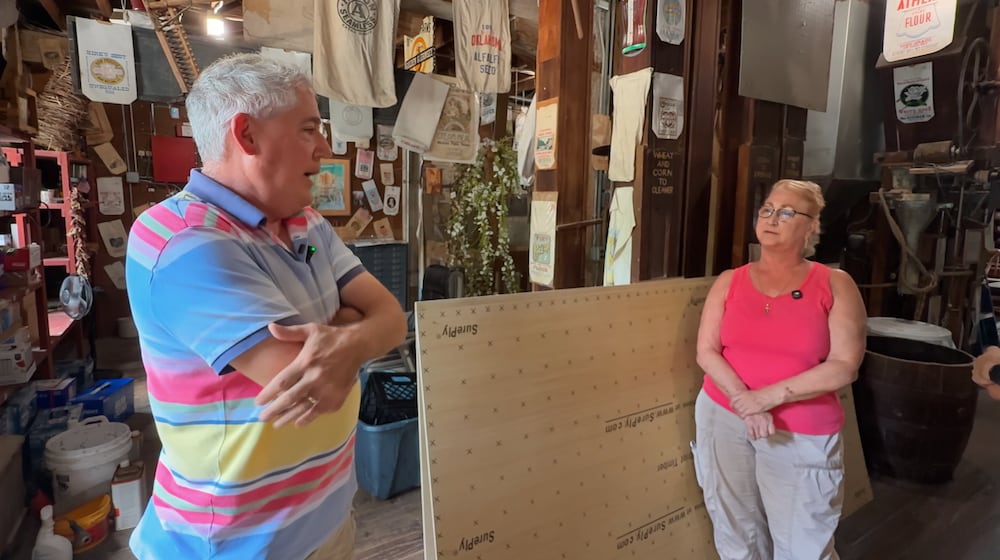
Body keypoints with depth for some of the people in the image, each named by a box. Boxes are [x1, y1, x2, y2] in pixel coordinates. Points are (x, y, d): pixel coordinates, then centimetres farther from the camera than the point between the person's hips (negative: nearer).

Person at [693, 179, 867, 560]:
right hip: (724, 418, 2)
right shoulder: (729, 281, 3)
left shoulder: (835, 285, -3)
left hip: (802, 435, -2)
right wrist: (745, 402, -15)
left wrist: (769, 396, -17)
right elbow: (706, 351, -2)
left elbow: (844, 367, -11)